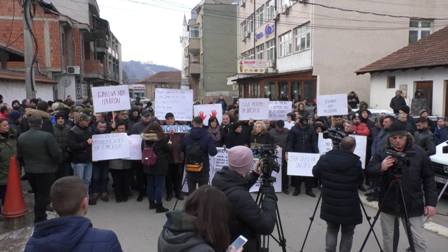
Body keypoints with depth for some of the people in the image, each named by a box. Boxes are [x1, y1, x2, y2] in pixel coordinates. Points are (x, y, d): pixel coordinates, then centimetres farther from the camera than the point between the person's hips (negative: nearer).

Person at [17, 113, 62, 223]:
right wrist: (57, 162, 5)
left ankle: (39, 216, 31)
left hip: (29, 171, 6)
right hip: (46, 171, -5)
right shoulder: (47, 136, -19)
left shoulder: (21, 137, -1)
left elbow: (19, 156, 7)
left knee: (38, 194, 20)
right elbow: (57, 153, -17)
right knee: (43, 194, 5)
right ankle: (40, 219, 11)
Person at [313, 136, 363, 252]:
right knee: (347, 234, 14)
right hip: (349, 206, -3)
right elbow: (360, 182, -5)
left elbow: (315, 172, 5)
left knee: (331, 230, 19)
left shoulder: (325, 158, -9)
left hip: (330, 204, 3)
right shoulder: (356, 163, -17)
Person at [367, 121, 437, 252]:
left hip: (412, 205, -1)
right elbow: (368, 170, -3)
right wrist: (380, 168, -24)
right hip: (388, 203, 2)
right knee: (388, 238, 16)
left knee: (418, 240, 3)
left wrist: (431, 202, -4)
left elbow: (428, 179, -1)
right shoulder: (382, 153, -6)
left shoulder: (419, 153, -6)